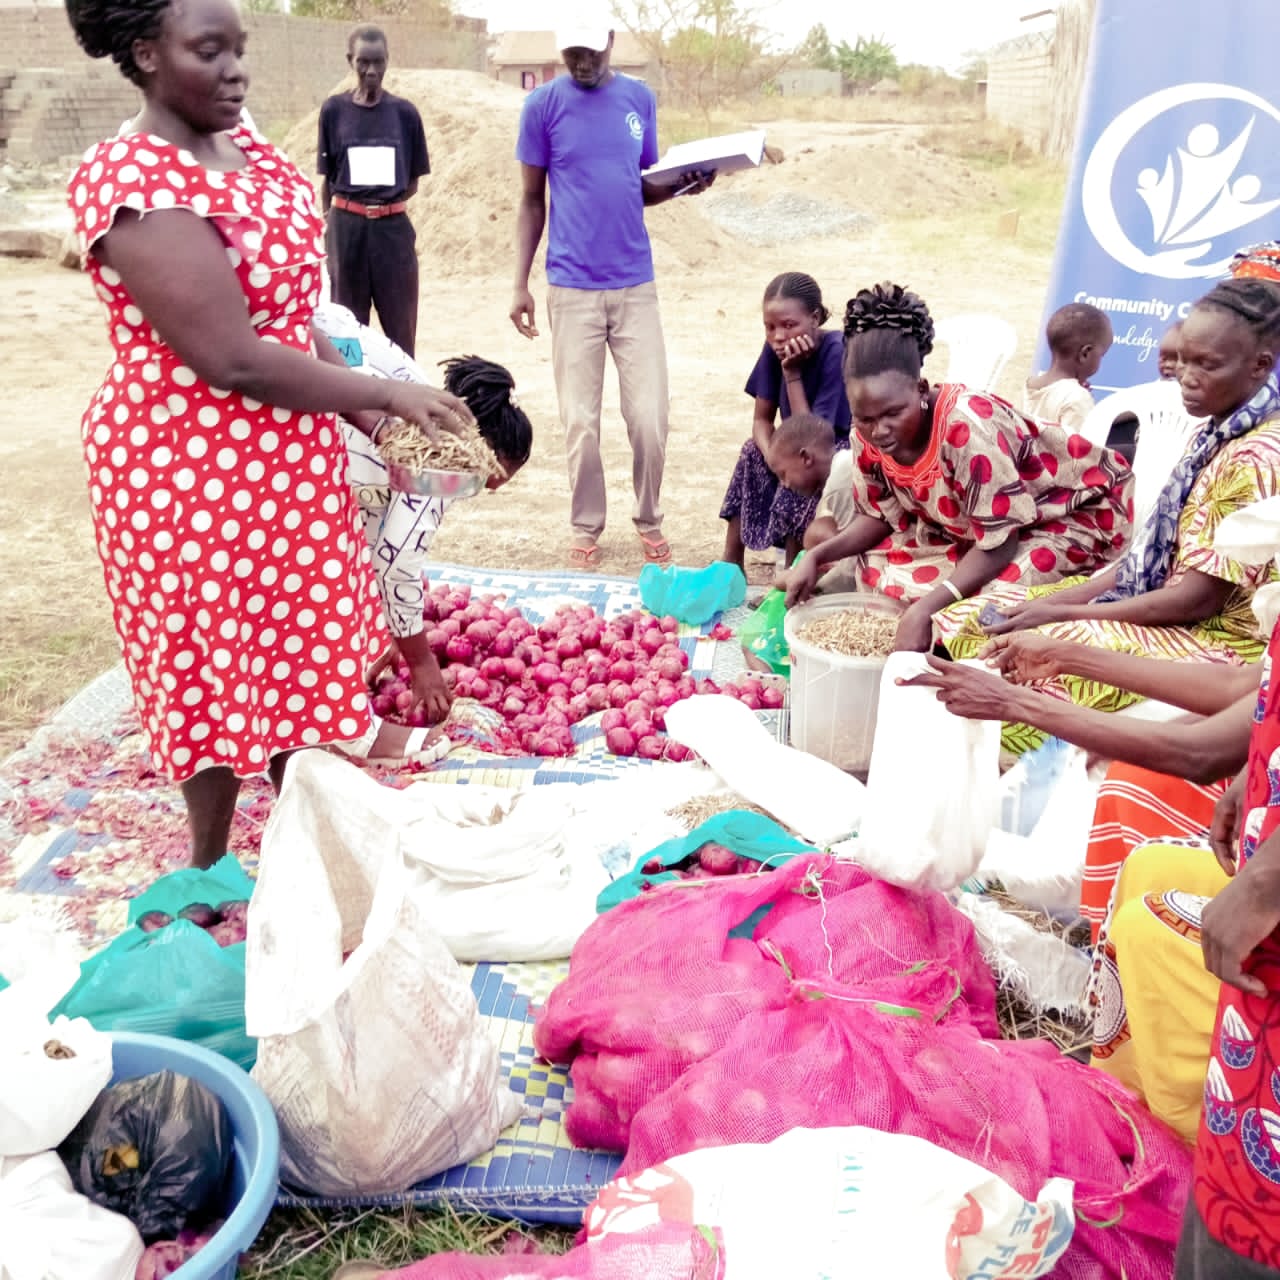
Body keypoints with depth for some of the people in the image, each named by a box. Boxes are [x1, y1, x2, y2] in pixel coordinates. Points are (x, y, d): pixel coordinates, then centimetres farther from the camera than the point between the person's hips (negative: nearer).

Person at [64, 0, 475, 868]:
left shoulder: (243, 144, 5)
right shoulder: (133, 186, -22)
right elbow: (231, 359, -26)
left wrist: (357, 404, 10)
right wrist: (386, 396, -20)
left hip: (291, 459, 8)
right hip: (187, 472, -8)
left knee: (301, 655, 18)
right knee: (213, 671, 8)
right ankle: (211, 866, 30)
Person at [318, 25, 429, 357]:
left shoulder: (405, 112, 3)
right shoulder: (333, 110, 2)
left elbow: (413, 183, 7)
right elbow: (326, 179, 8)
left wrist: (384, 204, -6)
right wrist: (328, 224, 6)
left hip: (393, 227, 0)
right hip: (346, 227, 0)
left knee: (401, 325, 3)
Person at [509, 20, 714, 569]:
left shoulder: (640, 99, 7)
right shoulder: (543, 104, -1)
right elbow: (531, 201, 3)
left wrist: (683, 185, -6)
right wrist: (520, 284, -1)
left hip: (635, 284, 2)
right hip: (572, 288, -2)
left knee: (649, 418, 1)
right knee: (581, 422, 1)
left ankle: (649, 522, 20)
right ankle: (585, 529, 18)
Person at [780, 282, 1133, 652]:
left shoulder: (968, 427, -36)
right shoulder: (872, 431, -14)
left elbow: (999, 546, -32)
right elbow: (882, 517, 1)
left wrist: (924, 609, -43)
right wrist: (816, 557, -14)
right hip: (974, 525, 8)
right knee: (879, 565, -4)